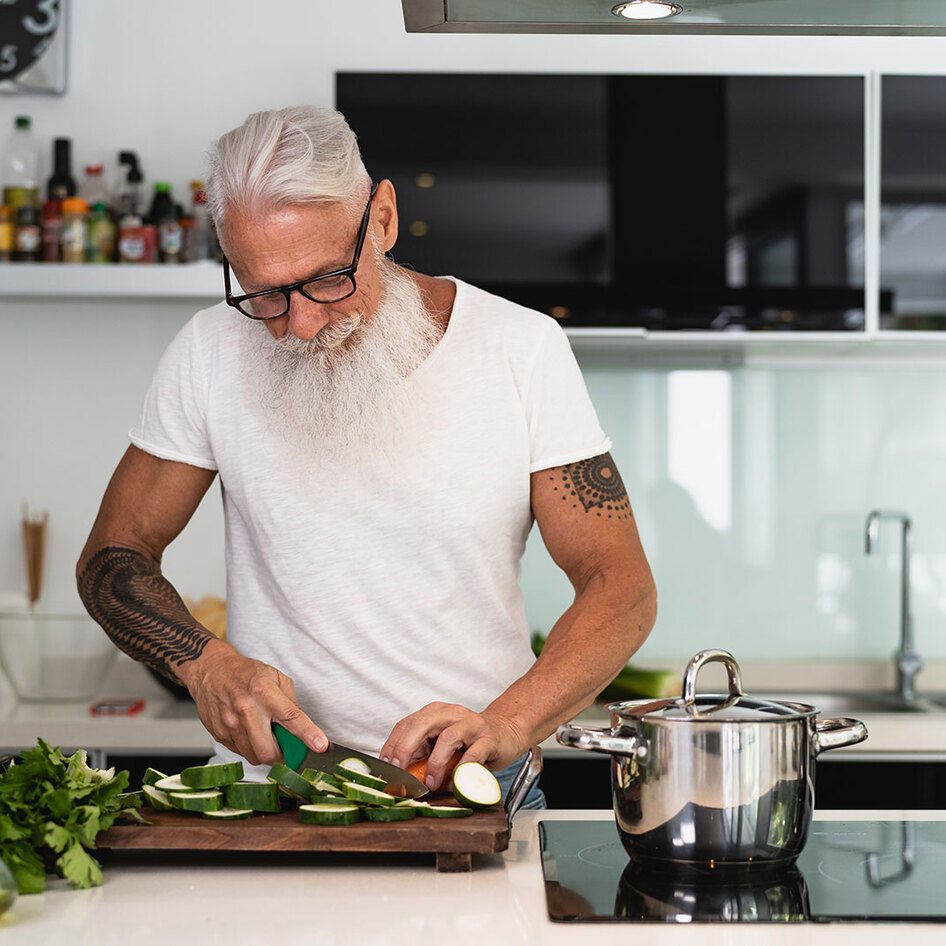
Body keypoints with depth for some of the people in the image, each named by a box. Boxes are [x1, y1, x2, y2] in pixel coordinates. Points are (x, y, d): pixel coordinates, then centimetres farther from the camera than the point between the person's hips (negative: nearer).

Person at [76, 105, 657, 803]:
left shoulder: (523, 349, -4)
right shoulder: (210, 355, -1)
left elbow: (622, 586, -5)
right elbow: (112, 556, 8)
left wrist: (506, 726, -22)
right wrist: (206, 662, -13)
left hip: (470, 795, 0)